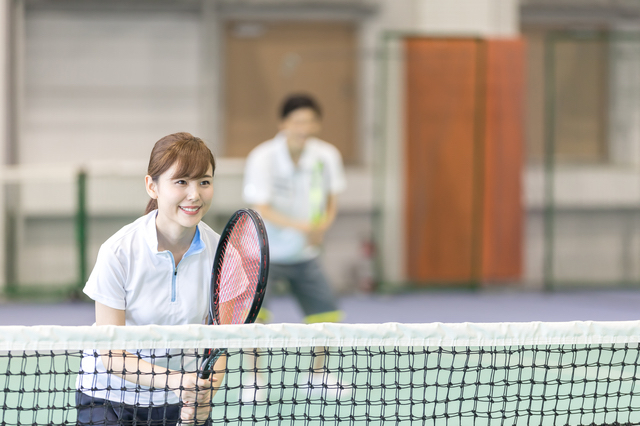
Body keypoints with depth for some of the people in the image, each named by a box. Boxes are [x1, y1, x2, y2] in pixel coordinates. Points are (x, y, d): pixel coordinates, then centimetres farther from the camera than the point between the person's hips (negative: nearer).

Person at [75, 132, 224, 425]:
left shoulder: (219, 252, -10)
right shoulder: (118, 253, -20)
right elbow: (110, 355, -18)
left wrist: (204, 393, -24)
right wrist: (174, 380, -32)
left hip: (182, 402, 3)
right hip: (109, 398, -3)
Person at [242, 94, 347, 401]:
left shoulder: (327, 156, -9)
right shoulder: (262, 158, -21)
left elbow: (331, 198, 5)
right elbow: (261, 209, -26)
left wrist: (323, 225, -17)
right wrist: (300, 226, -40)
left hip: (304, 254, 4)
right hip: (264, 252, -4)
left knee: (327, 314, 2)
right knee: (254, 311, -23)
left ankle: (317, 373, 26)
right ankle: (254, 379, -5)